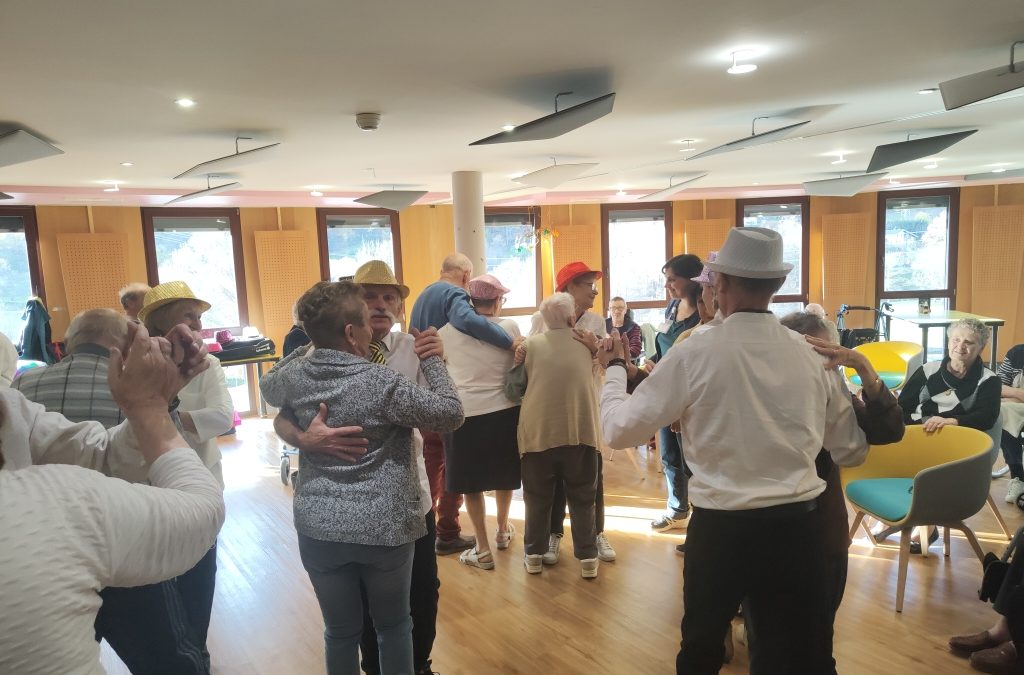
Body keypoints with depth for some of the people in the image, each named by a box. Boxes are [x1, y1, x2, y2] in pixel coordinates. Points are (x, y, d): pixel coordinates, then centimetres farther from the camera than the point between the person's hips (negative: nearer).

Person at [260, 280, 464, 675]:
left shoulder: (294, 377, -3)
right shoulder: (380, 383, -17)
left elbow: (267, 386, 22)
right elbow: (451, 413, -12)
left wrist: (309, 347, 16)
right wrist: (433, 360, -1)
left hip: (319, 528, 4)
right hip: (384, 527, -3)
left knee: (341, 632, 17)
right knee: (393, 626, 18)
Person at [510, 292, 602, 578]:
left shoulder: (531, 344, -1)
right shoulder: (587, 345, 3)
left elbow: (517, 387, 6)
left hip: (538, 432, 0)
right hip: (580, 431, 1)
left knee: (537, 498, 14)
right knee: (582, 498, 12)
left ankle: (534, 555, 23)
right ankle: (587, 558, 16)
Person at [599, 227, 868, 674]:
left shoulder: (696, 353, -14)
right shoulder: (813, 356, -3)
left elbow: (620, 429, -8)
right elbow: (851, 451, 8)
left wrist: (614, 369, 9)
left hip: (721, 527, -2)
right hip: (797, 524, 3)